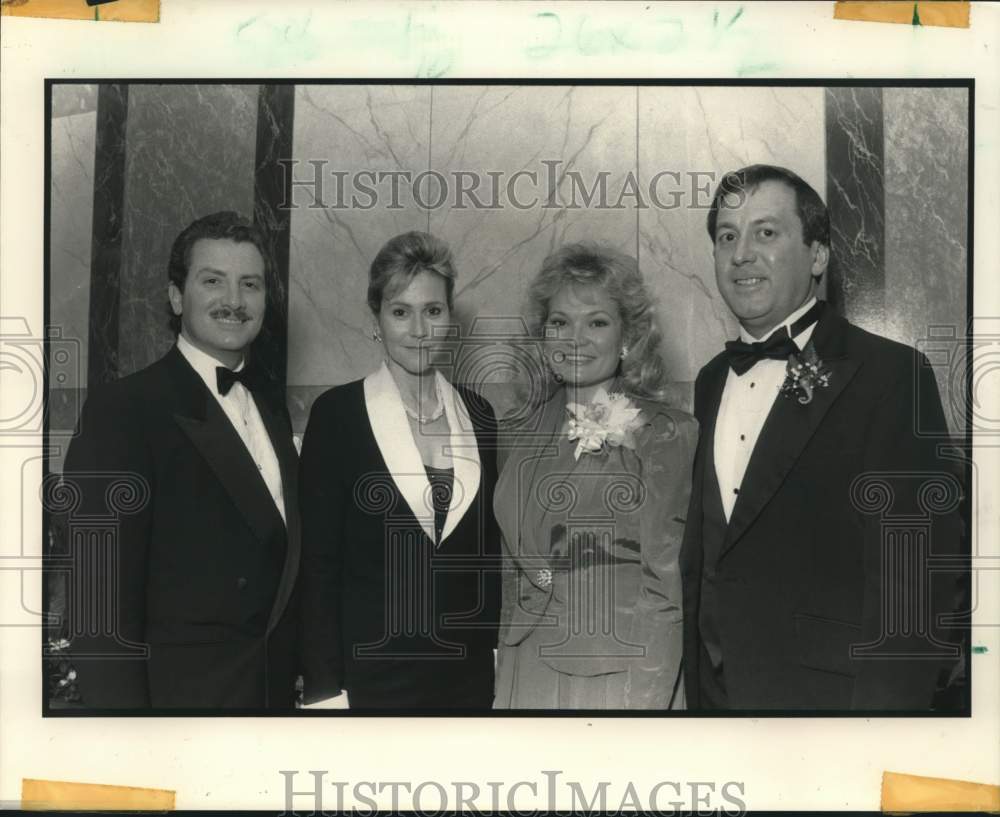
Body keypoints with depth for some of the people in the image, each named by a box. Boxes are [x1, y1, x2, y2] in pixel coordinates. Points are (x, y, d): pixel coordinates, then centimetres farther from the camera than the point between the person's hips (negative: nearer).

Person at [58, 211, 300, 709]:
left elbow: (279, 544, 10)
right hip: (179, 691, -6)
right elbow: (102, 598, -18)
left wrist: (299, 671, 5)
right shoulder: (121, 409, -15)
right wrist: (120, 704, -20)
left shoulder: (270, 400, 6)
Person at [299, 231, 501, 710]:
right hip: (370, 671, -4)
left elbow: (488, 547, 11)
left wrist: (498, 648, 6)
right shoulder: (336, 412, -7)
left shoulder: (478, 414, 5)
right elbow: (317, 562, -8)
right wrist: (325, 690, -11)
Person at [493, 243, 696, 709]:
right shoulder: (527, 435, 7)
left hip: (620, 676, -5)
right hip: (526, 674, 5)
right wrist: (505, 678, 10)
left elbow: (665, 591, -12)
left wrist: (646, 699, -16)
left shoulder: (669, 435, -11)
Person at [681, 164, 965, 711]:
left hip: (823, 692, -6)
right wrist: (696, 685, 7)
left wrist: (883, 703, -21)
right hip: (713, 689, 6)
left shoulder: (892, 375, -13)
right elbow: (703, 552, 11)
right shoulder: (712, 380, 7)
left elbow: (916, 573, -17)